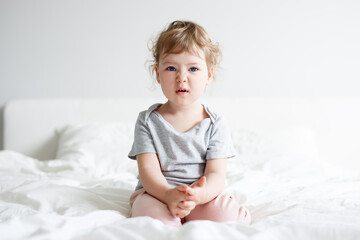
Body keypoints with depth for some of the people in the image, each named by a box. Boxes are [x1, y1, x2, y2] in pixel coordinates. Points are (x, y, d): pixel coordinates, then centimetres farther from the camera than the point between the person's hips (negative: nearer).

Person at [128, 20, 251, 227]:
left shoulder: (215, 124, 1)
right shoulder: (148, 121, 1)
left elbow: (216, 174, -7)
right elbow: (148, 169, -8)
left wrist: (200, 194, -32)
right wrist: (169, 194, -31)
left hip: (203, 197, 2)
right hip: (157, 194, -2)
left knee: (226, 215, -28)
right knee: (152, 214, -35)